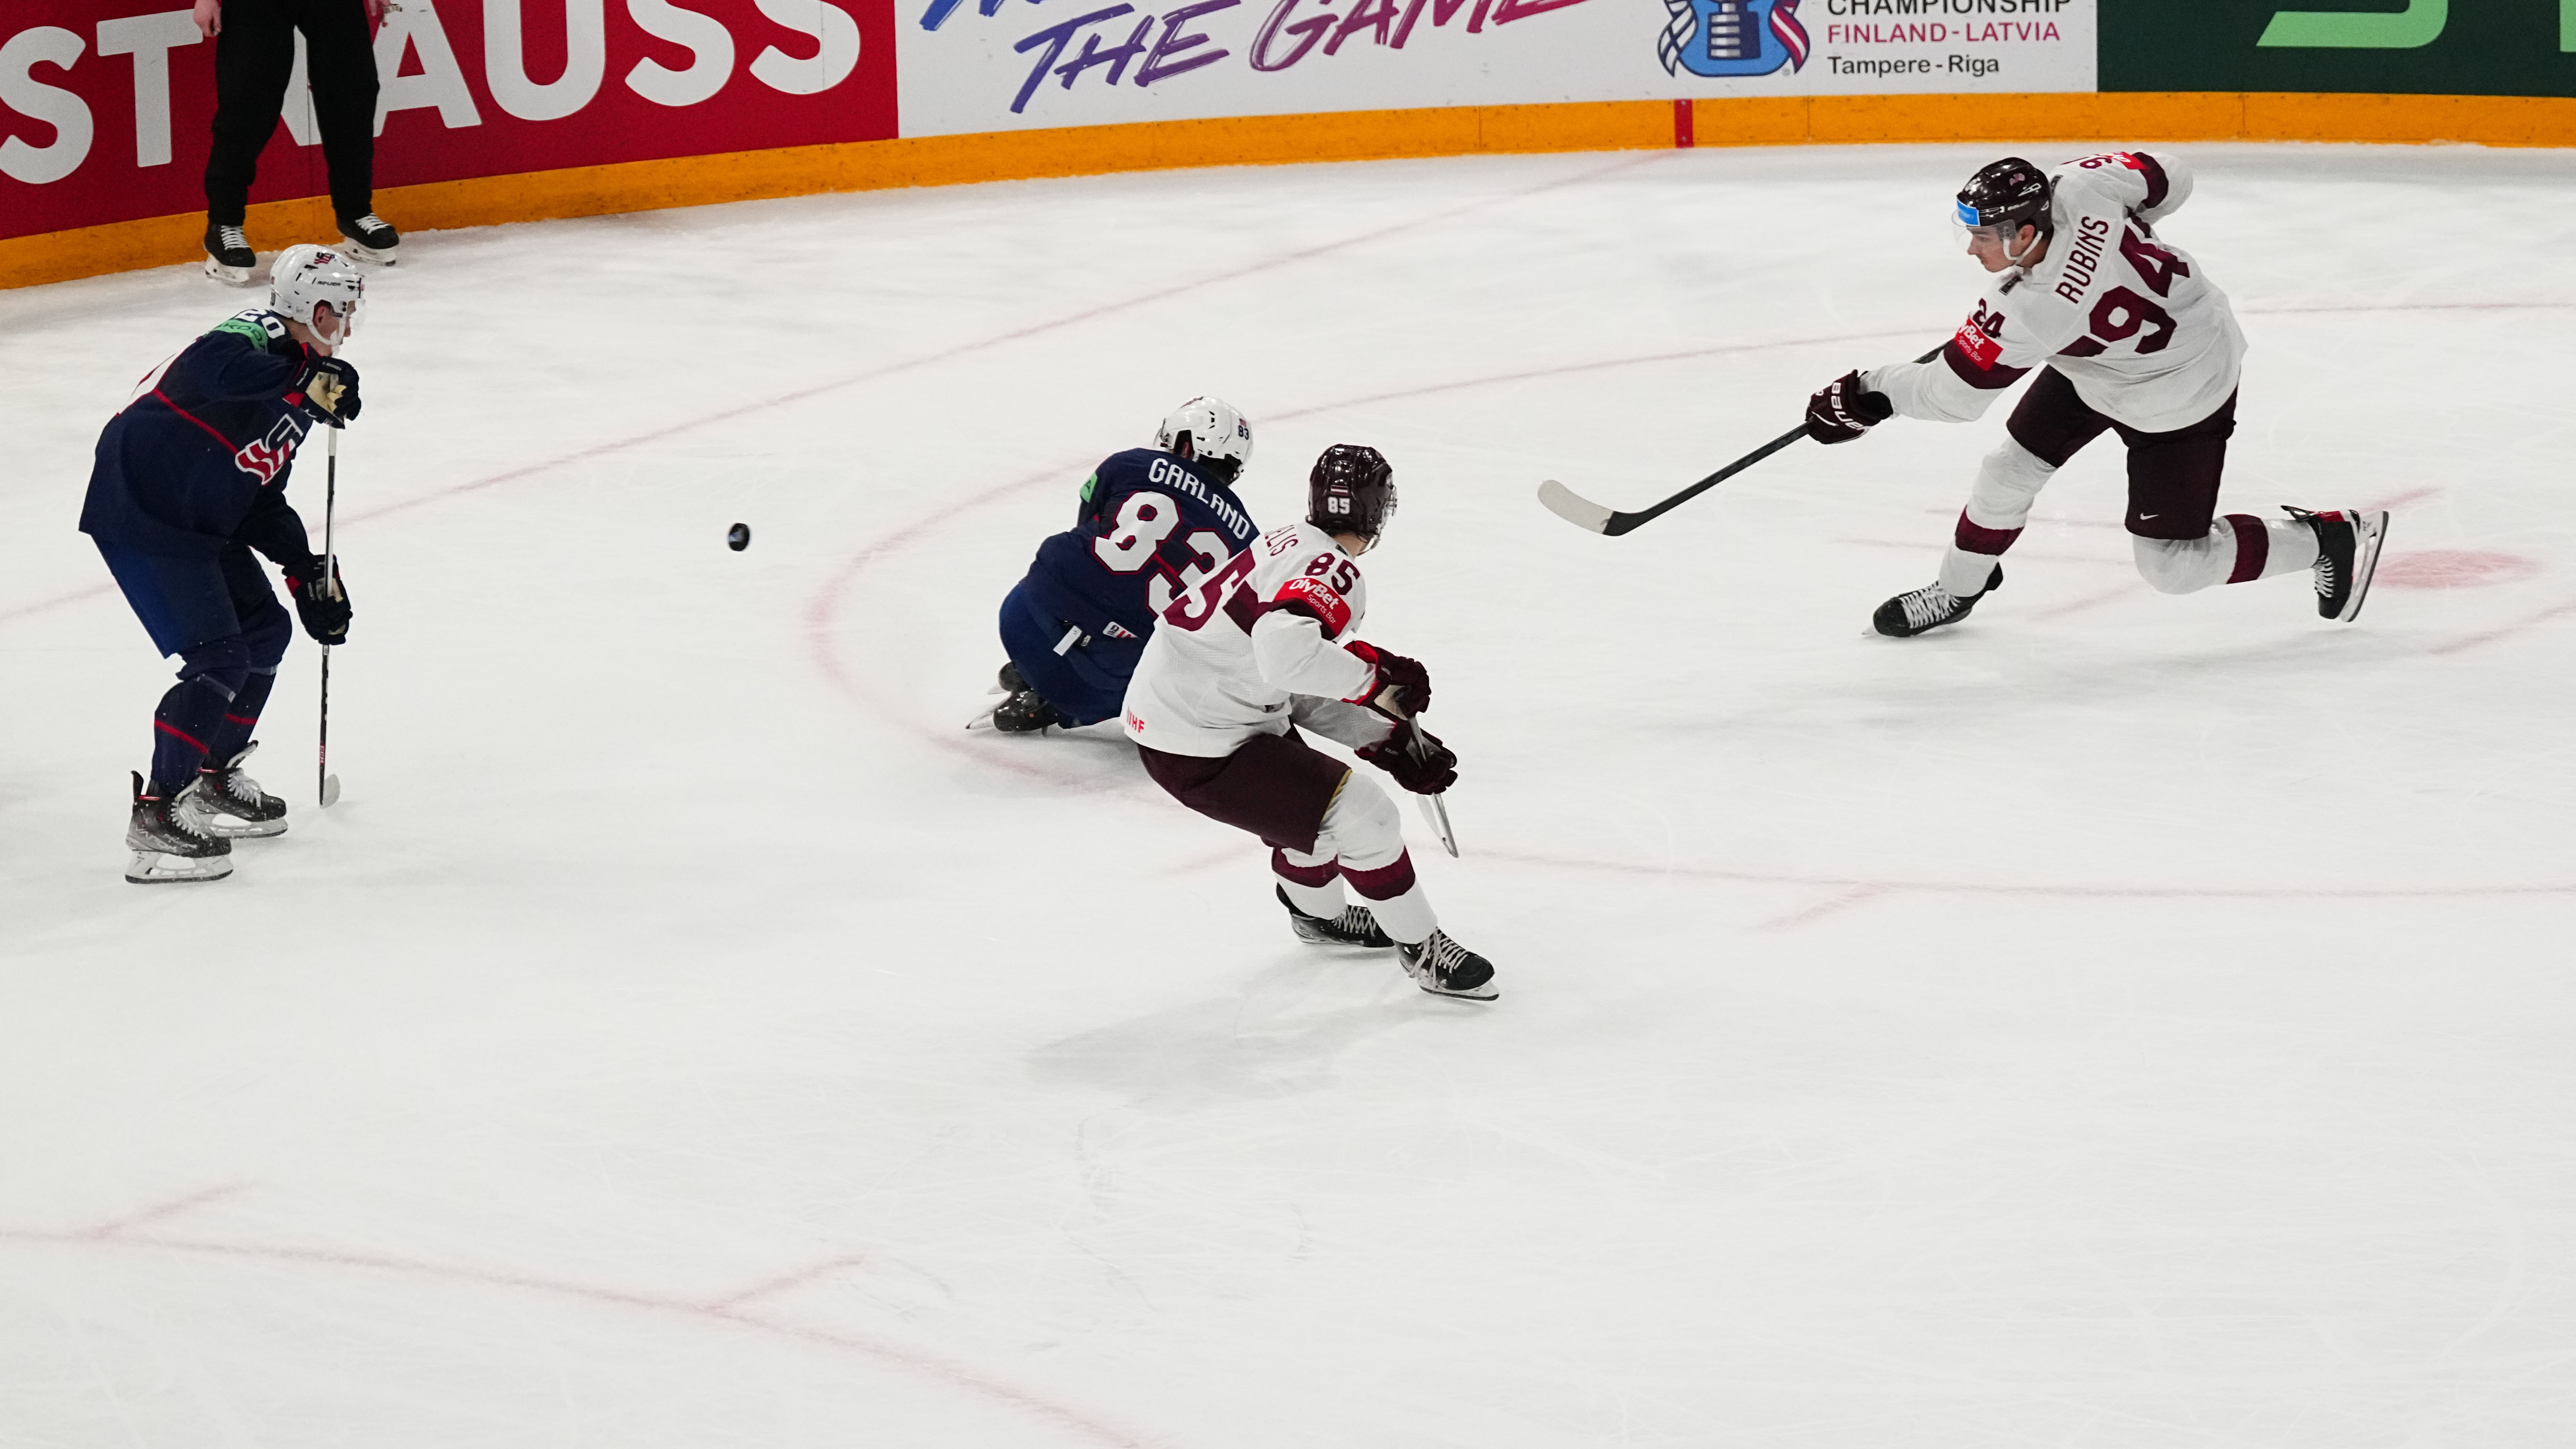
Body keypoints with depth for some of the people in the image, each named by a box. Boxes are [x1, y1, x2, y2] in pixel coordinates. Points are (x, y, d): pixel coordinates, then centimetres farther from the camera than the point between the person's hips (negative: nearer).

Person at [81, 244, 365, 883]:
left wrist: (306, 568, 10)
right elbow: (214, 369, -42)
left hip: (201, 521, 11)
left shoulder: (295, 387, 15)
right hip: (140, 514, -11)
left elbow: (262, 500, 19)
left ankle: (215, 780, 32)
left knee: (265, 631, 18)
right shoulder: (255, 340, -16)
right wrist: (309, 383, -42)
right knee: (219, 658, -14)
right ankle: (157, 818, -10)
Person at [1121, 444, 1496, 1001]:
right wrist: (1375, 678, -24)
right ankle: (1422, 950, 10)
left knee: (1310, 793, 30)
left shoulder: (1291, 545, 11)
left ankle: (1318, 913, 53)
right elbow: (1287, 655, -38)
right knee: (1362, 818, -6)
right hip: (1200, 750, -10)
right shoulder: (1335, 574, -19)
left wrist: (1386, 739, 10)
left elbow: (1305, 691, 15)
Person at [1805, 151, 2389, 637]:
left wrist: (1869, 395, -12)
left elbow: (1954, 392, -26)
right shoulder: (2076, 187, -24)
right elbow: (2167, 180, -6)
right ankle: (1958, 590, 34)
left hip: (2178, 397, -9)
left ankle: (2336, 540, 18)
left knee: (2172, 565, 2)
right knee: (2011, 468, 11)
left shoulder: (2031, 312, -38)